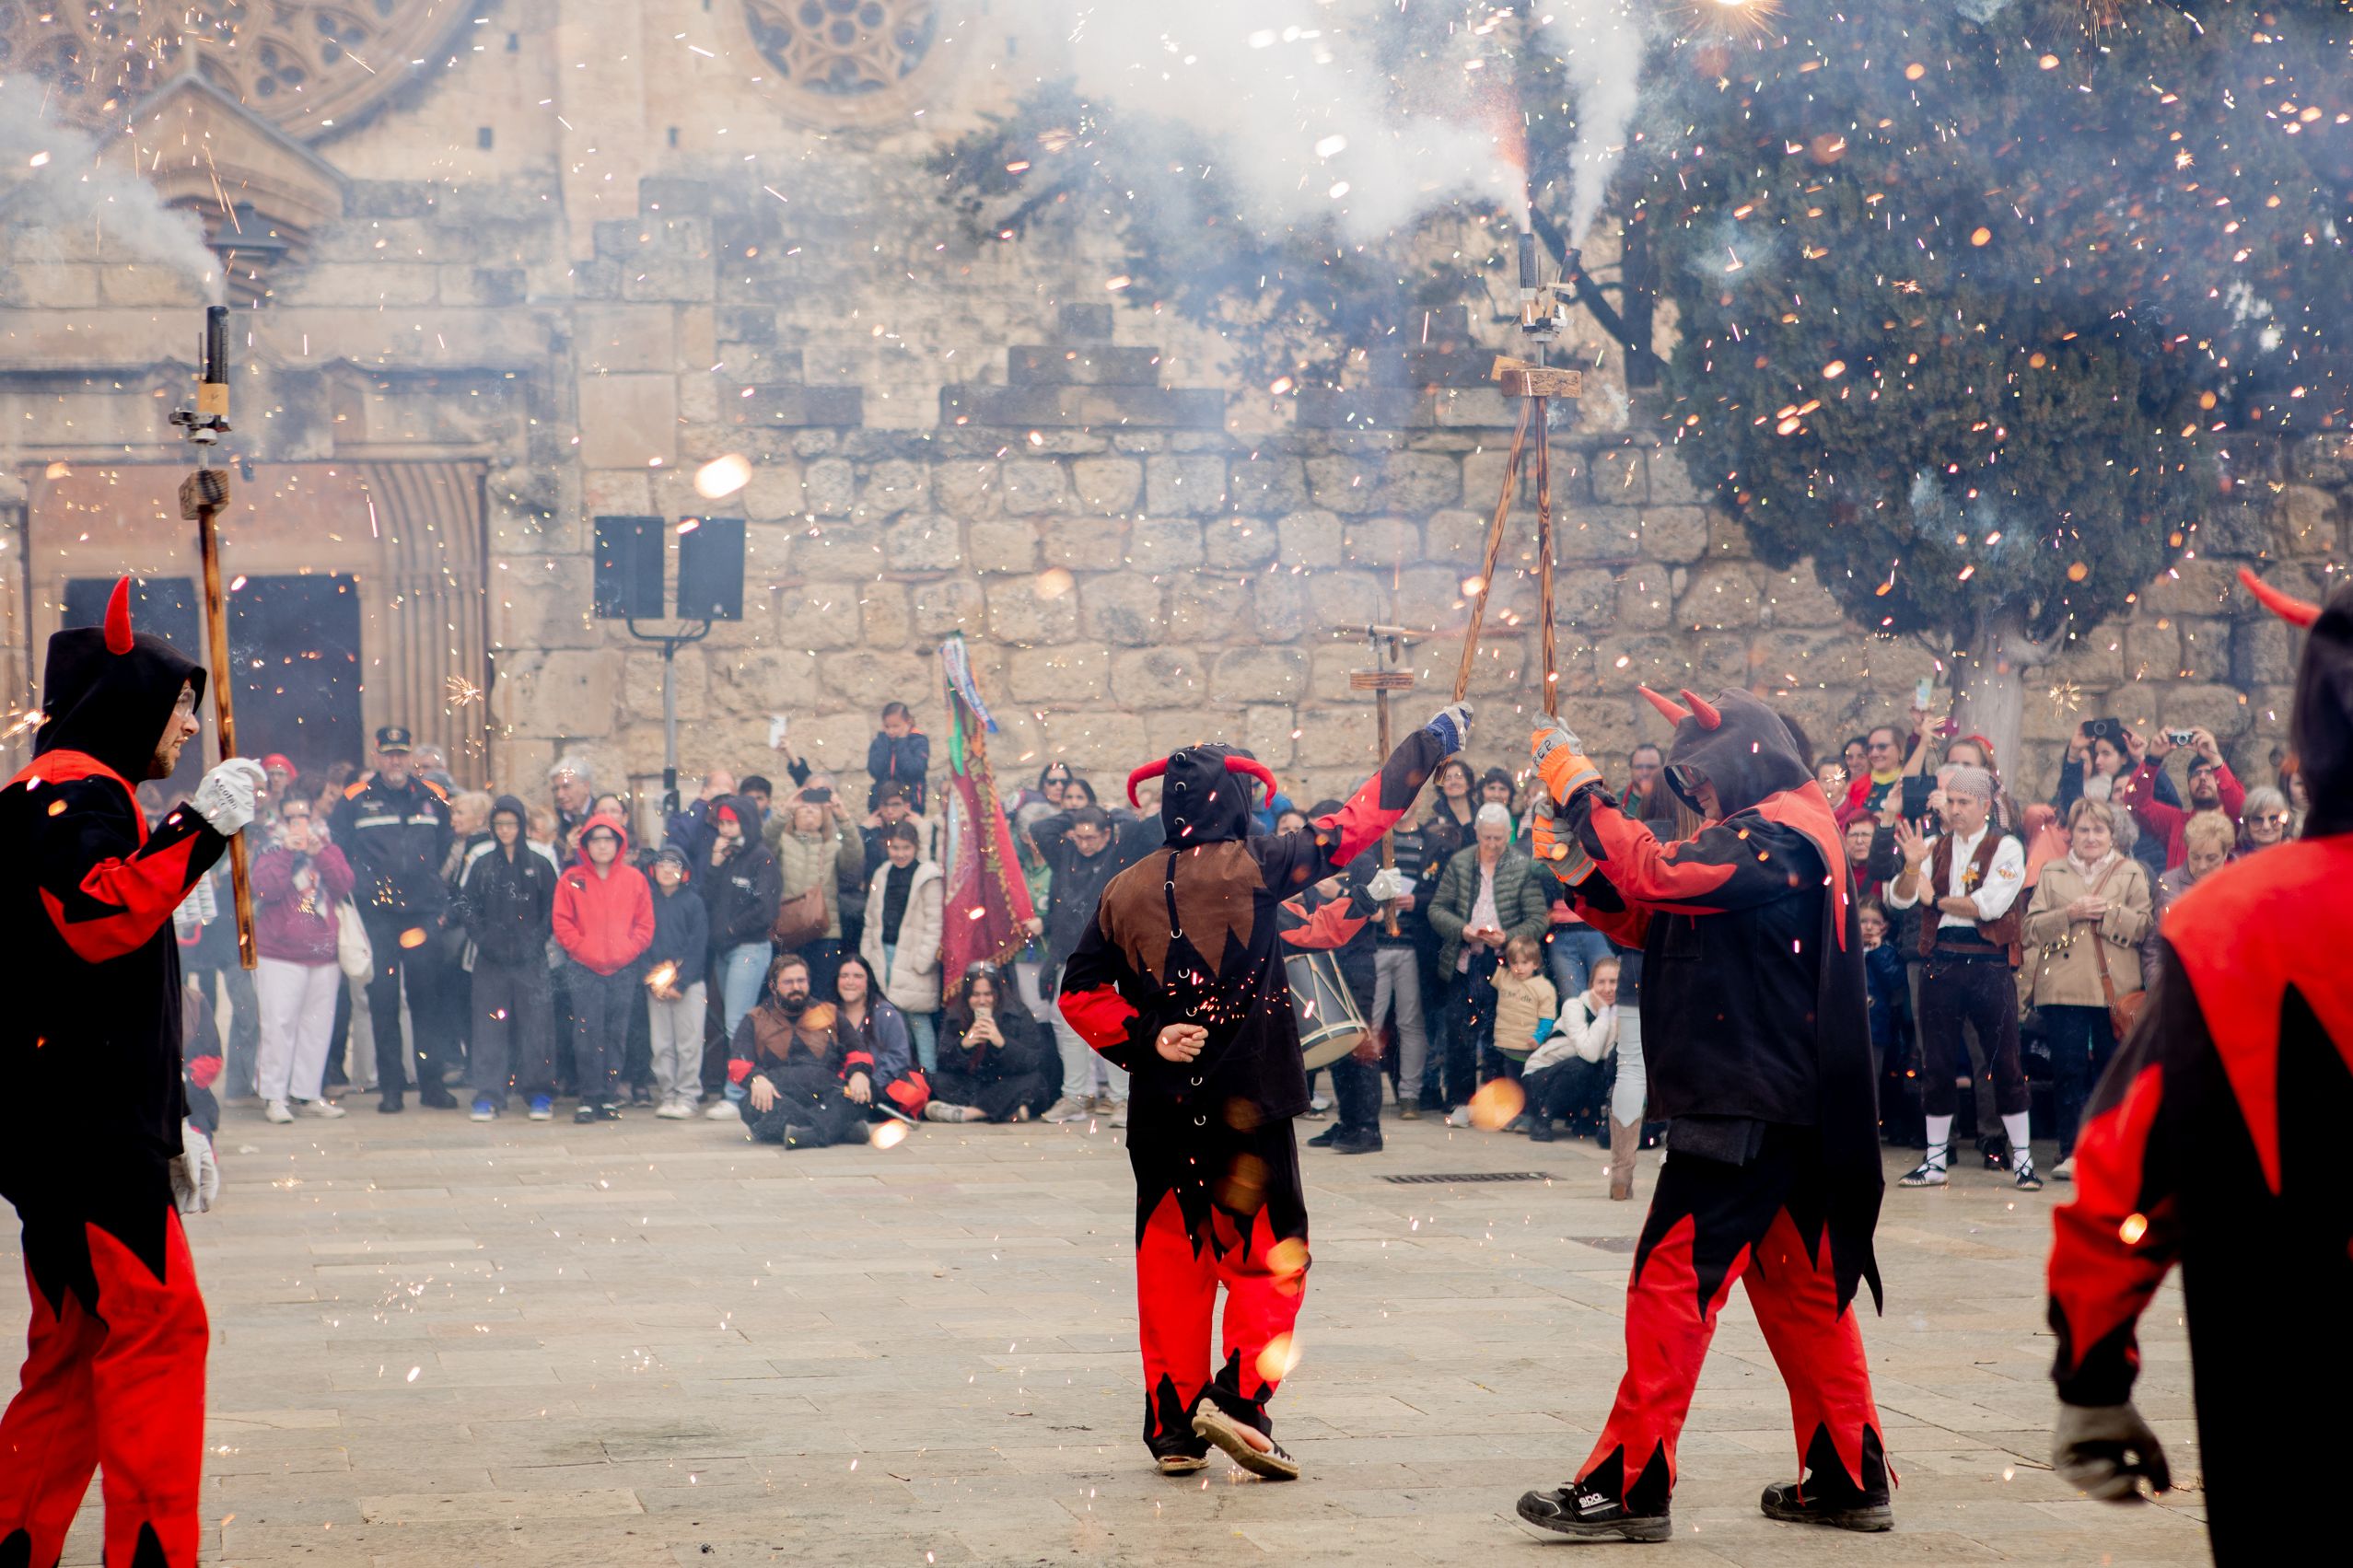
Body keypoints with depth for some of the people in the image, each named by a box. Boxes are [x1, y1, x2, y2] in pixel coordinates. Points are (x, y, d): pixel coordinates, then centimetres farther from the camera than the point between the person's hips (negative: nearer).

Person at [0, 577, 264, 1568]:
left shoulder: (89, 796, 25)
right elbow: (100, 920, -28)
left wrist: (170, 1120, 28)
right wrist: (200, 826, -22)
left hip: (94, 1125, 11)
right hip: (81, 1127, -11)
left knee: (80, 1352, 11)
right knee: (158, 1330, -12)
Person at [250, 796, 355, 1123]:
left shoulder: (329, 851, 14)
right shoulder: (271, 853, 5)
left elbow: (344, 885, -2)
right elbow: (265, 889, -13)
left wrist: (319, 853, -8)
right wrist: (287, 852, -14)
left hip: (324, 957, 4)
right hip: (279, 957, -4)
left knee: (317, 1027, 4)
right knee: (279, 1025, -10)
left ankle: (308, 1093, 11)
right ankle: (273, 1096, -7)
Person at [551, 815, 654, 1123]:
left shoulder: (634, 879, 8)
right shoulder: (571, 880, 5)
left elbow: (645, 924, 8)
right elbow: (563, 925, 2)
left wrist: (626, 952, -5)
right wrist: (586, 952, -8)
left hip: (624, 969, 2)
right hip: (584, 969, -2)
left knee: (616, 1035, 3)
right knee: (587, 1034, -6)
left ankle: (607, 1097, 9)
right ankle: (589, 1099, -3)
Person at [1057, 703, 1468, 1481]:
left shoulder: (1127, 892, 4)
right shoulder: (1252, 866, -8)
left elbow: (1080, 993, 3)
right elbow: (1354, 825, -3)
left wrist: (1142, 1038, 1)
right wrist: (1431, 742, 4)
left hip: (1163, 1109, 4)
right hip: (1248, 1104, -4)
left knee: (1170, 1262, 11)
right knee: (1267, 1252, 4)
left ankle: (1173, 1428, 14)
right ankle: (1239, 1396, -12)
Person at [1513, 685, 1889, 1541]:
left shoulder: (1778, 833, -14)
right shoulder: (1776, 832, 19)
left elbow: (1660, 875, -28)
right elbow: (1650, 923, 16)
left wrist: (1580, 793, -18)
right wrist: (1580, 870, 0)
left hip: (1748, 1108, -11)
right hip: (1788, 1108, 11)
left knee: (1672, 1279, -9)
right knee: (1800, 1286, 14)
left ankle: (1630, 1486, -8)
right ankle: (1848, 1478, 19)